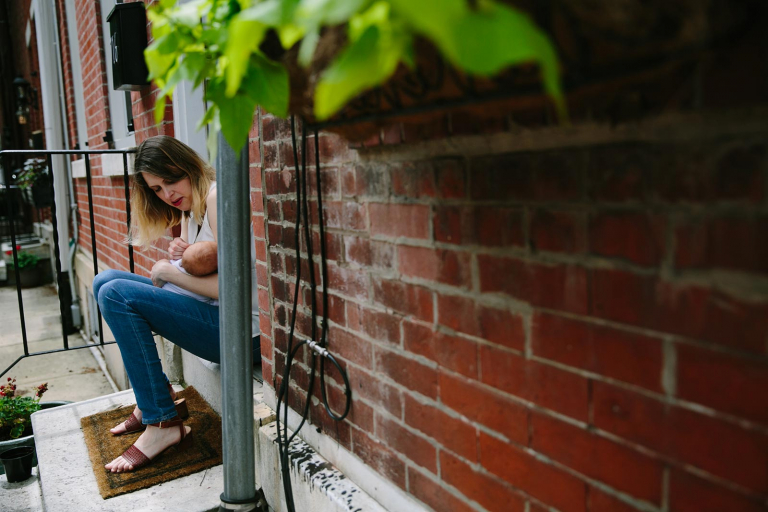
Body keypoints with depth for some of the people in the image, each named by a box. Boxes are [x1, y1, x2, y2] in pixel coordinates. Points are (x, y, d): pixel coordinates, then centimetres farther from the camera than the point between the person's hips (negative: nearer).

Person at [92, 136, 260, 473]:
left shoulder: (217, 196, -13)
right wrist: (181, 256, -8)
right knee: (105, 281, 11)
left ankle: (162, 422, -11)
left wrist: (168, 271, -8)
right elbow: (199, 271, 13)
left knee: (115, 294, -17)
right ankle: (153, 398, 12)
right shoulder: (189, 208, 16)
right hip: (216, 318, 10)